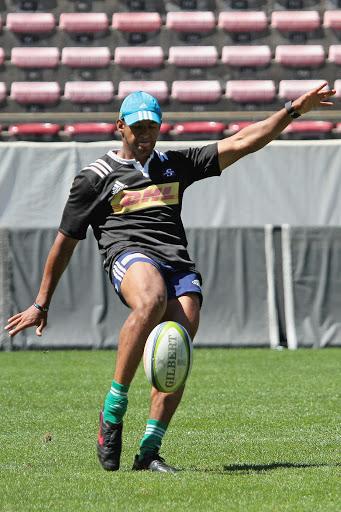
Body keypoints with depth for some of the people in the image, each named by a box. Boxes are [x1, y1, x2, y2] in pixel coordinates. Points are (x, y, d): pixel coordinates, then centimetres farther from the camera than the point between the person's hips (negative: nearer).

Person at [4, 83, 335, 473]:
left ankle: (149, 451, -11)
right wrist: (41, 305, 17)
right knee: (151, 301, -39)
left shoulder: (175, 165, 26)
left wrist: (295, 110, 13)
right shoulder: (95, 177, 15)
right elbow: (65, 243, 17)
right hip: (128, 255, -4)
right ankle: (112, 411, -31)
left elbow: (241, 144, 22)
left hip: (178, 264, 4)